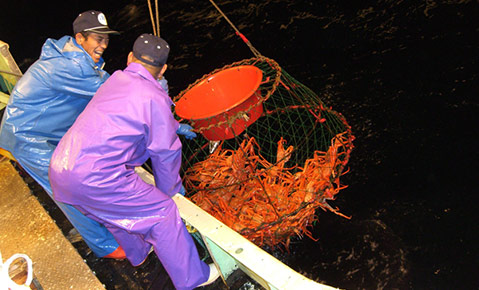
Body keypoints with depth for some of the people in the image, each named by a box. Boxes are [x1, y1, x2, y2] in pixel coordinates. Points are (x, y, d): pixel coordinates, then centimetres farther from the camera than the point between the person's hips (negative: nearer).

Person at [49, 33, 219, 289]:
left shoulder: (116, 79, 15)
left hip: (59, 170, 9)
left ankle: (137, 253, 56)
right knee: (163, 212, 3)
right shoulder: (154, 98, -9)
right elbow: (165, 153, -1)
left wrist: (174, 126, 48)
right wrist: (170, 189, 17)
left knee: (118, 207, 32)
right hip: (93, 179, -9)